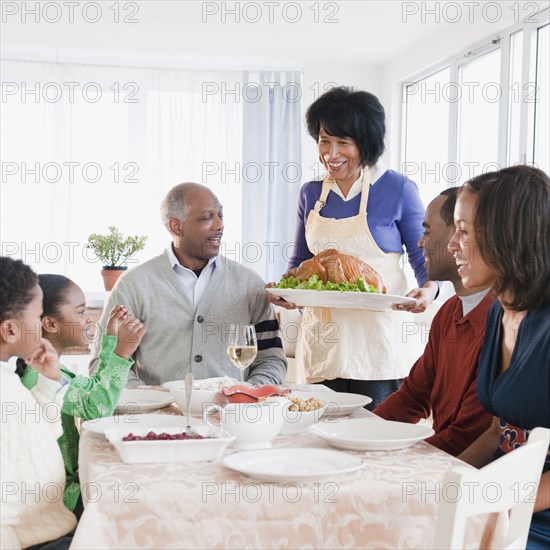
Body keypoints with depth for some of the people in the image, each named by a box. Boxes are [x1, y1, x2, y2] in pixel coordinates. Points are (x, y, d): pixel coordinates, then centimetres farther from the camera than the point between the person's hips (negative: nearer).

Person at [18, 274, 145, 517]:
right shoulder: (38, 376, -21)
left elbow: (94, 389, 20)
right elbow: (95, 409, -29)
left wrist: (111, 338, 15)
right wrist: (122, 354, -32)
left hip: (75, 475, 9)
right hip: (66, 493, -9)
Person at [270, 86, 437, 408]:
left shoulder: (398, 189, -2)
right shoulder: (311, 194, 11)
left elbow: (422, 255, 2)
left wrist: (428, 288, -17)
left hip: (377, 336, -4)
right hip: (322, 336, 4)